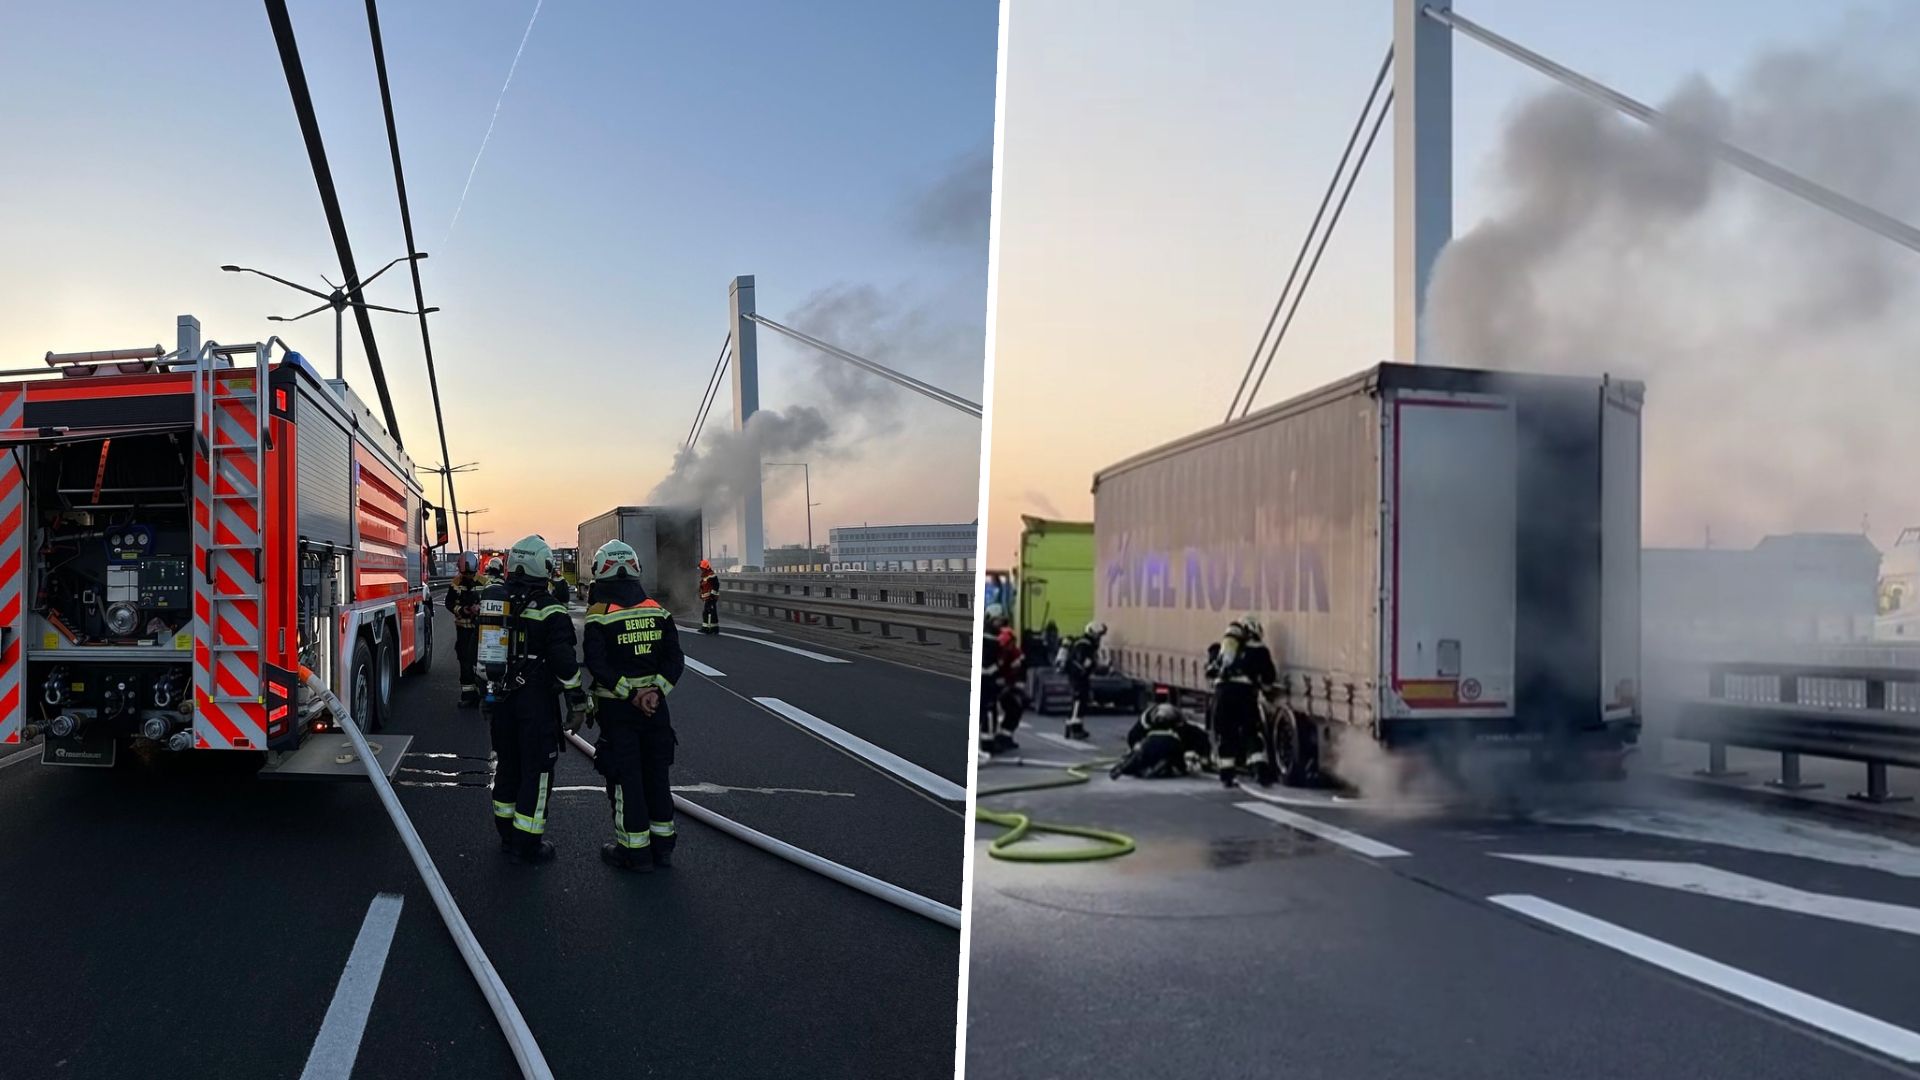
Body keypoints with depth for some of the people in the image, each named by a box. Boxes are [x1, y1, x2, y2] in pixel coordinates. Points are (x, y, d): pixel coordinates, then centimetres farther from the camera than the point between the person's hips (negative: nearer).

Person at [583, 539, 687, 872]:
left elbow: (598, 666, -19)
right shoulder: (658, 611, 3)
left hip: (617, 708, -4)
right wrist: (655, 691, -11)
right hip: (655, 706, 4)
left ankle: (635, 850, 9)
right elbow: (675, 659, -2)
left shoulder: (599, 616, -11)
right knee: (656, 773, 15)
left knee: (625, 777, 4)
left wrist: (629, 694, -16)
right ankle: (662, 844, 22)